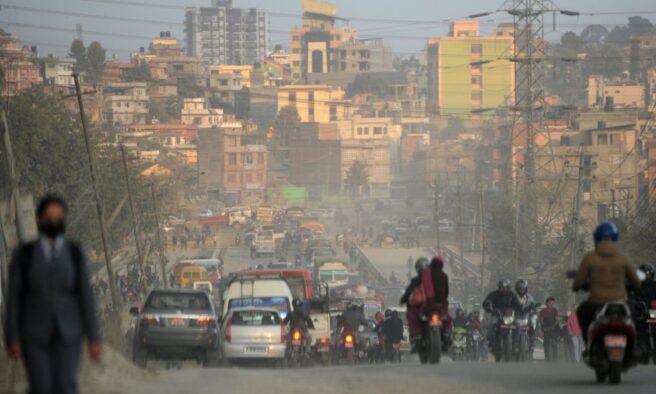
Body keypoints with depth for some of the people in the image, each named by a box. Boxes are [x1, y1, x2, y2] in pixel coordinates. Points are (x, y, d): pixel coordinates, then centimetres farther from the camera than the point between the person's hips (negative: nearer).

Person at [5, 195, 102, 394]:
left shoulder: (75, 253, 1)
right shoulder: (23, 254, -2)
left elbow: (86, 296, 0)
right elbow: (14, 298, -2)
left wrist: (94, 339, -4)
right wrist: (12, 339, -7)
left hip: (67, 333, 1)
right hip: (35, 333, -1)